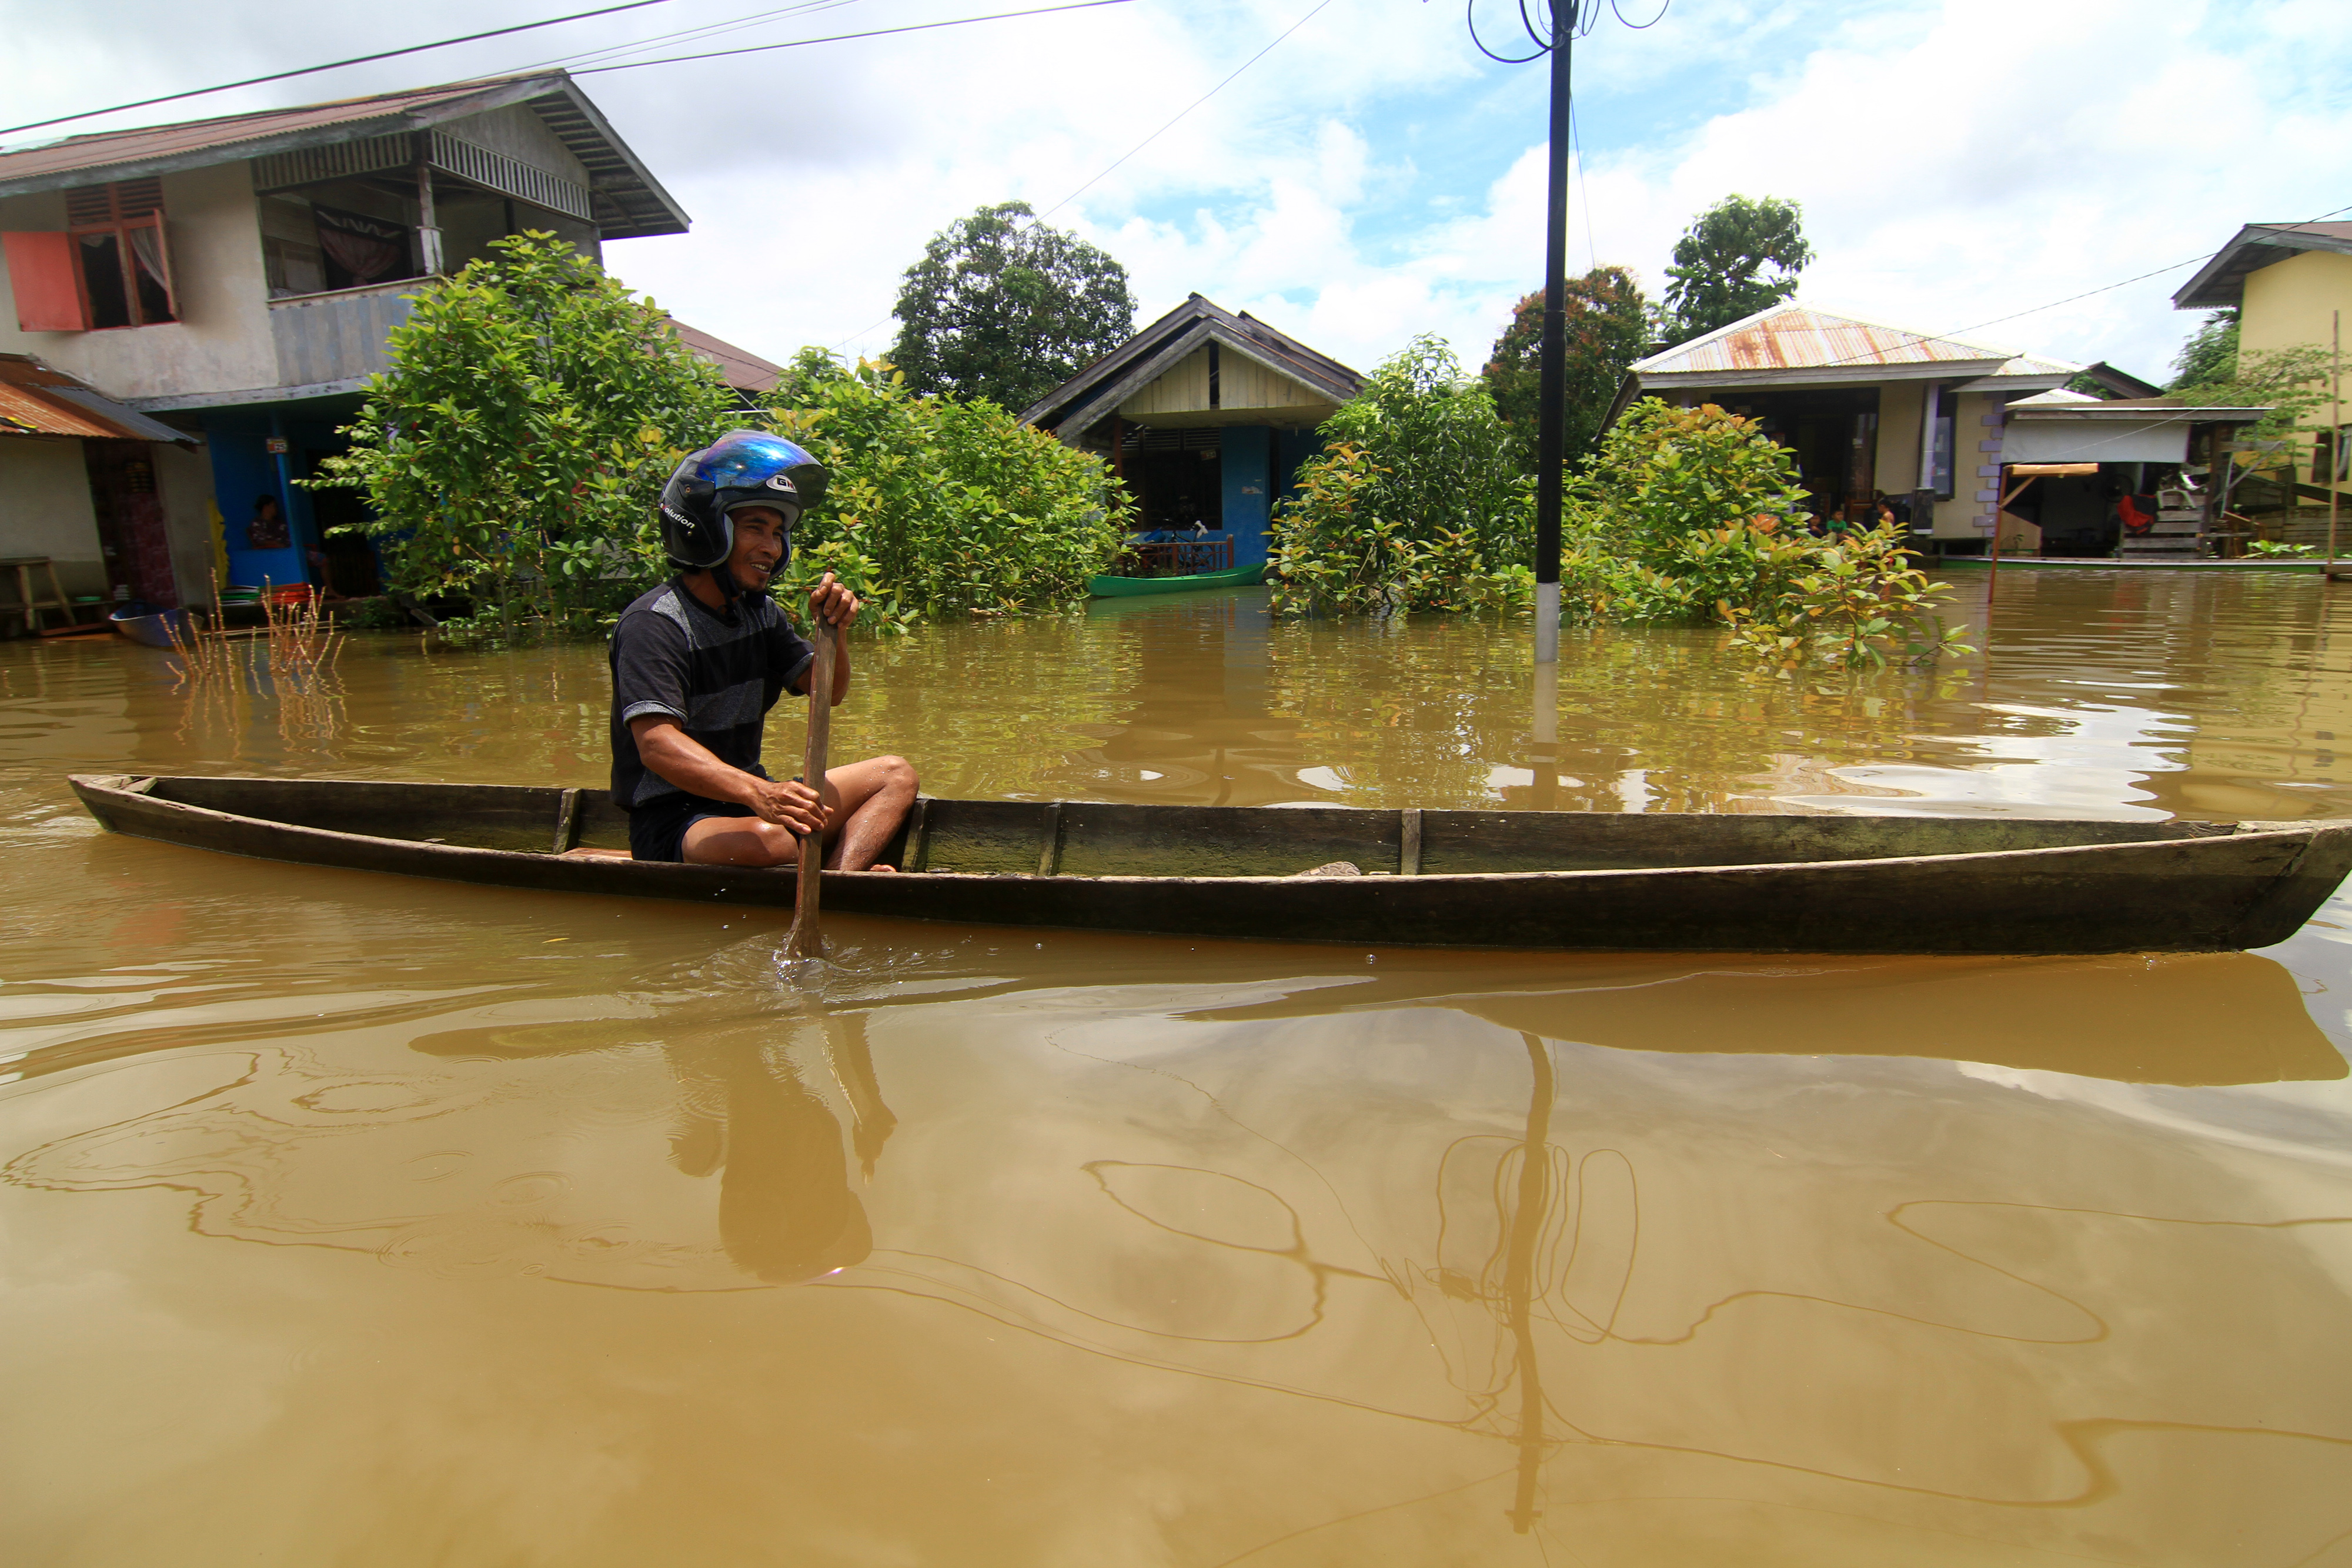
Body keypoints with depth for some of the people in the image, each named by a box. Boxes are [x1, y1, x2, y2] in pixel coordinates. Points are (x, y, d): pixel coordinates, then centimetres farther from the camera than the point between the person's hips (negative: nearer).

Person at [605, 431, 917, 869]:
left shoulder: (760, 613, 10)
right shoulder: (654, 624, -16)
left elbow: (829, 693, 10)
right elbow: (656, 746, -29)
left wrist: (833, 631, -12)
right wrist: (756, 793, -45)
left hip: (744, 798, 9)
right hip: (671, 823, -9)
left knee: (895, 775, 0)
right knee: (771, 841, -39)